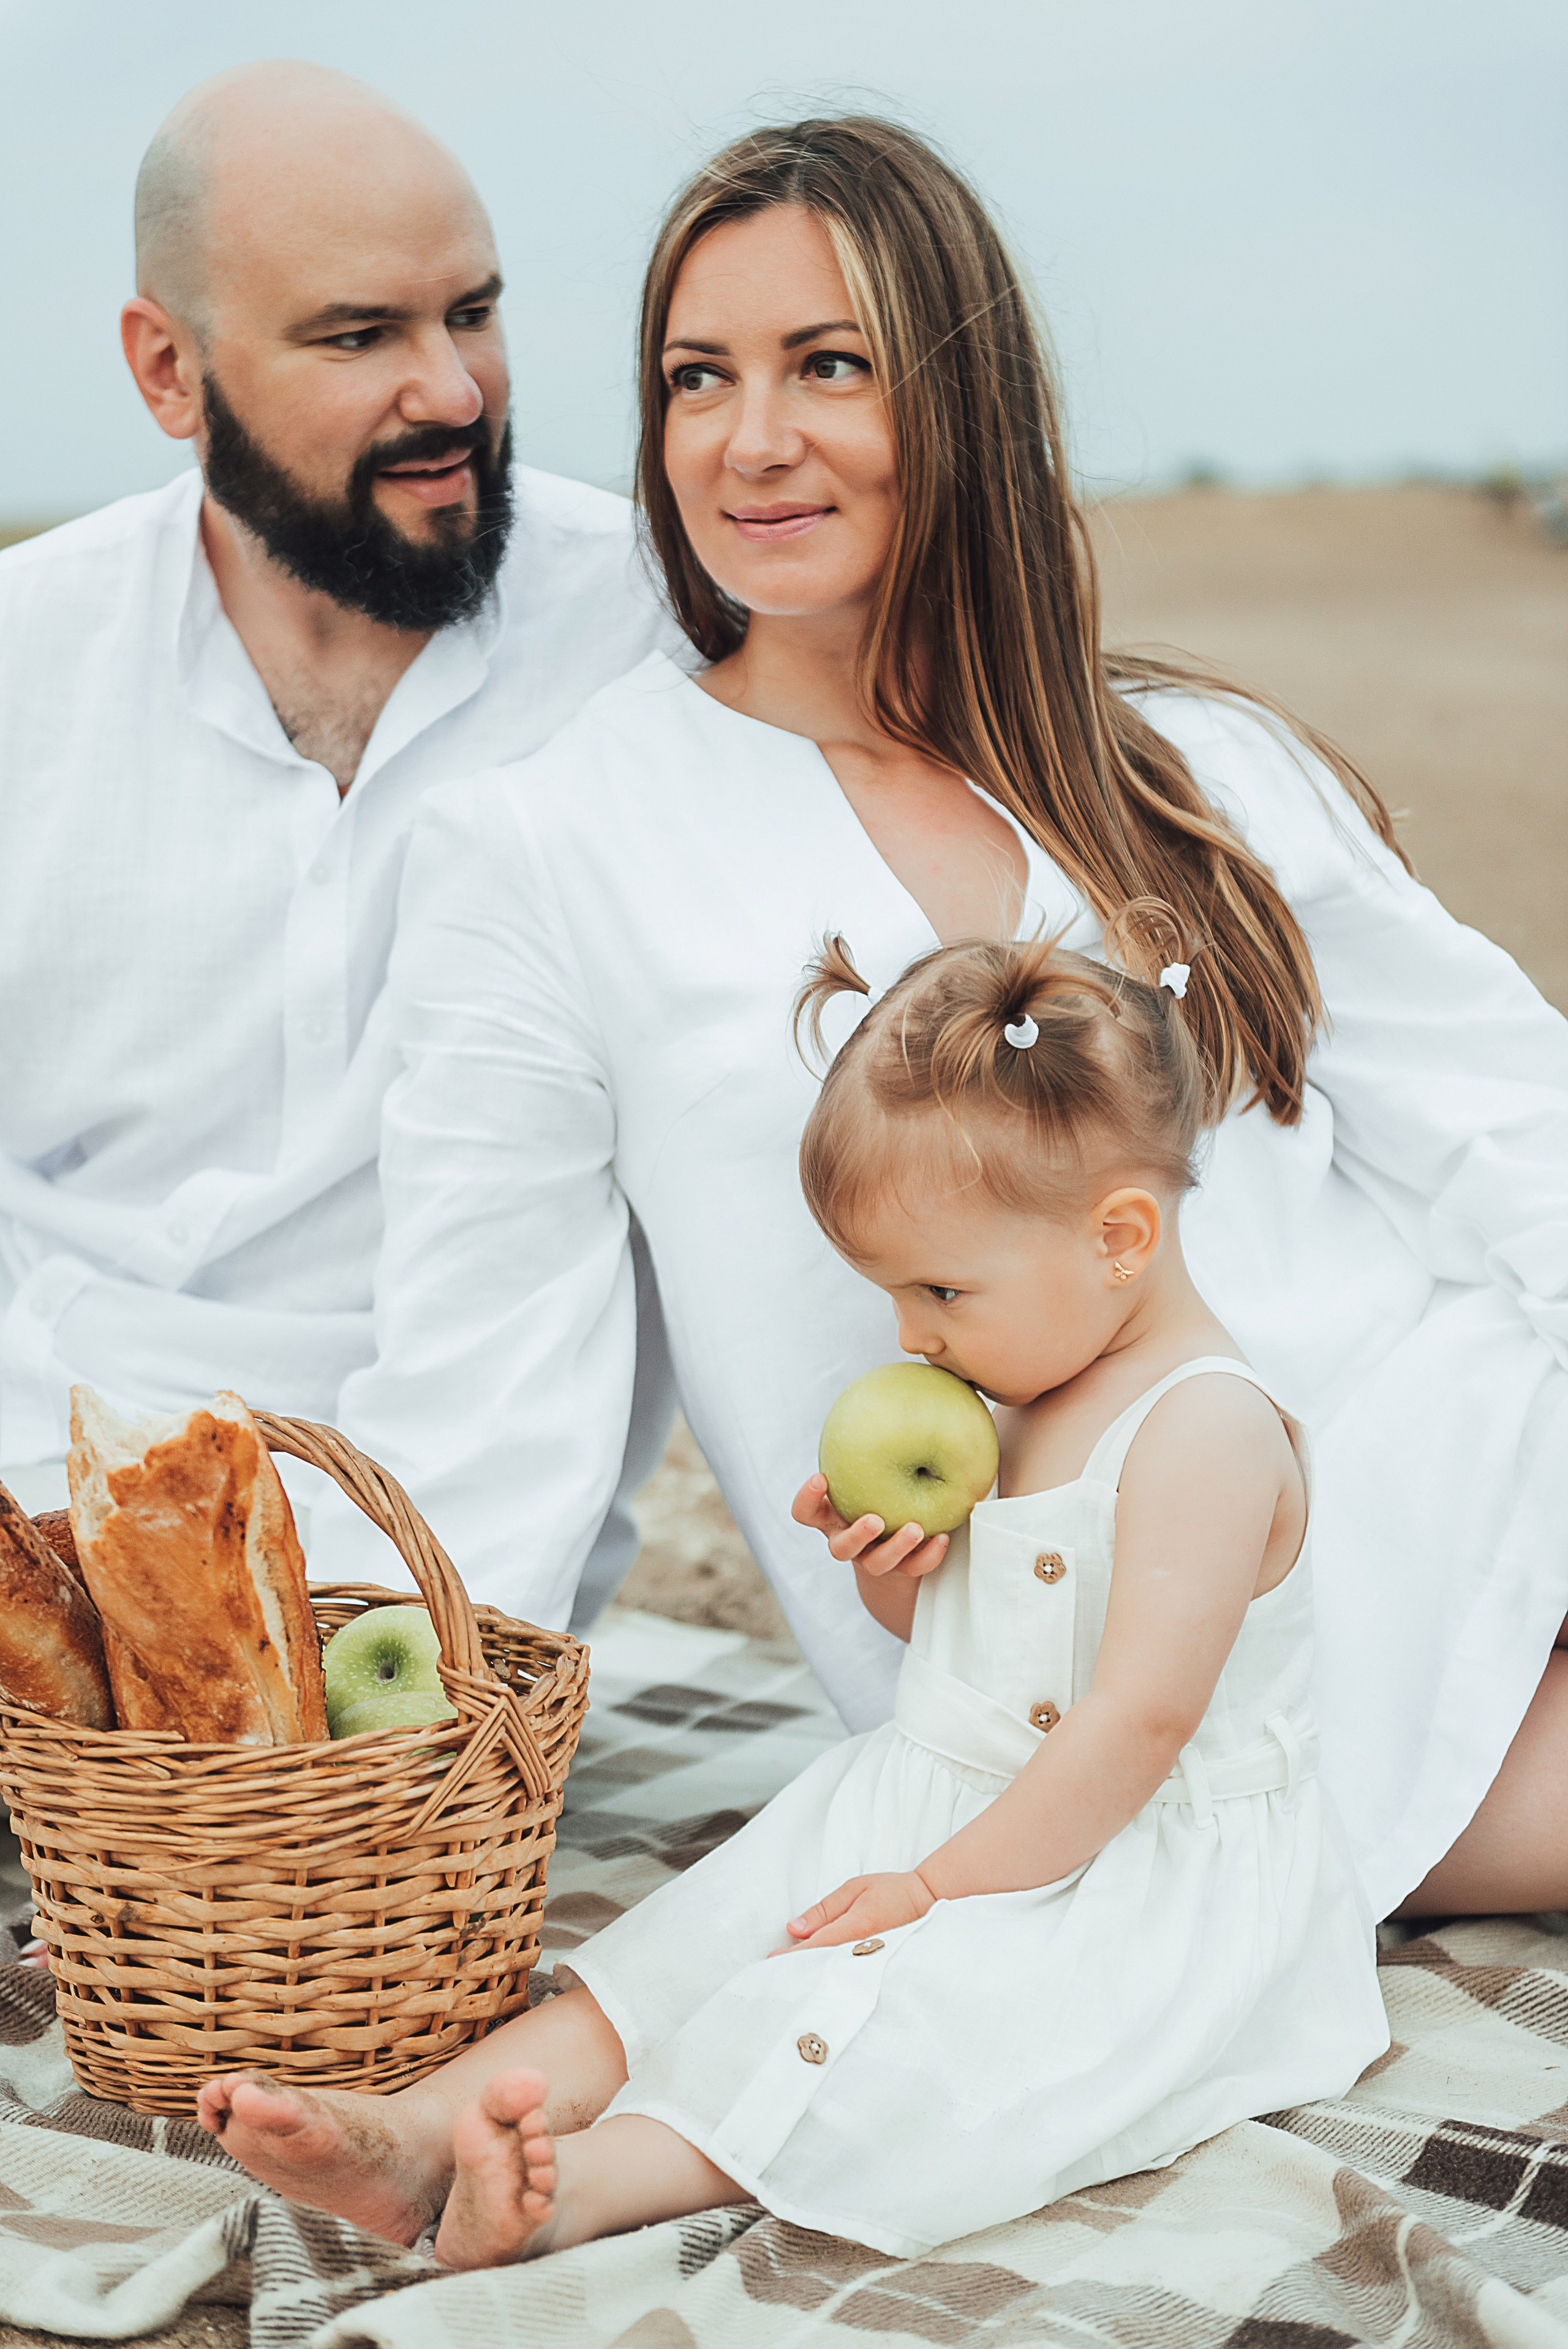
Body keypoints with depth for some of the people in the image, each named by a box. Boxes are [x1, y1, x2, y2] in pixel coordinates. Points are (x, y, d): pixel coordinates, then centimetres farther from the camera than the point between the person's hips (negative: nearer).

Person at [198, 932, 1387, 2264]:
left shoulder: (1208, 1429, -20)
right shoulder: (1019, 1395, 9)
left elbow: (1140, 1720, -24)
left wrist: (942, 1885, -20)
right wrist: (895, 1572, -3)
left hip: (1143, 1876, -9)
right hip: (934, 1807, 9)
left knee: (903, 2026, -29)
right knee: (699, 1943, -6)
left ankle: (582, 2187, -45)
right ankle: (415, 2136, -16)